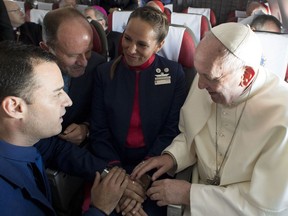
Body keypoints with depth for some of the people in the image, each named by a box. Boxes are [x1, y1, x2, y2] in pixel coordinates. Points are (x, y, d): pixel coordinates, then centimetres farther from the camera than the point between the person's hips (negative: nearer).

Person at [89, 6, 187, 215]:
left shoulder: (174, 73, -3)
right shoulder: (105, 72, 1)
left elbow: (172, 130, -4)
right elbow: (99, 131, 0)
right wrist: (115, 170, -15)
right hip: (112, 165, 1)